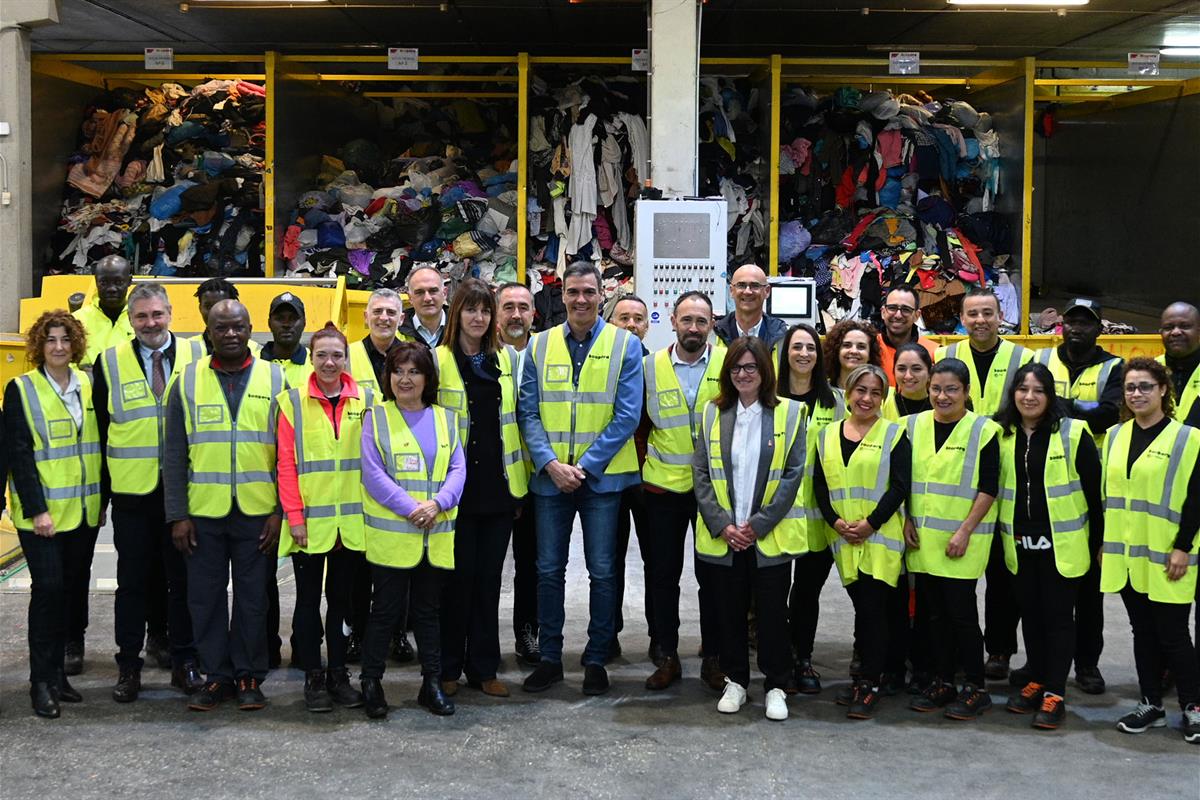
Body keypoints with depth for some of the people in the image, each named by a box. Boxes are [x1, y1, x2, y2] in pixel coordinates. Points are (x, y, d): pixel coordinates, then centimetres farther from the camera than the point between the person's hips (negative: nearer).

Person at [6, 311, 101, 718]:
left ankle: (57, 672, 18)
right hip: (42, 511, -5)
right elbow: (18, 453, -9)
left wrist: (100, 498, 9)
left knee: (74, 589, 8)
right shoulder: (21, 389, -5)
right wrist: (37, 510, -15)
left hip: (84, 510, 5)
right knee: (48, 588, -10)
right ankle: (42, 681, -3)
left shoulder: (87, 384, 9)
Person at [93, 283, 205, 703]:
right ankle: (128, 666, 16)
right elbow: (102, 428, 6)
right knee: (133, 581, 6)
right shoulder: (109, 362, 3)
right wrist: (105, 484, 1)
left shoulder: (197, 356, 2)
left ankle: (183, 662, 17)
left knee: (183, 578, 6)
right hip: (132, 491, 0)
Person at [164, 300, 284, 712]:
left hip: (257, 512, -1)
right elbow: (174, 455, 4)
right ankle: (216, 675, 18)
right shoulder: (187, 381, 4)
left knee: (253, 596, 6)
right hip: (203, 511, 1)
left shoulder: (274, 379, 3)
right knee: (205, 596, 6)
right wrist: (177, 515, -3)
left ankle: (249, 676, 18)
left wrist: (280, 510, -4)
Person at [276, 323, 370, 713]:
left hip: (352, 522, 2)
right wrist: (294, 516, -9)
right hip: (309, 522, -2)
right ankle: (313, 678, 15)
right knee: (309, 599, 6)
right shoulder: (293, 401, -1)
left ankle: (339, 675, 20)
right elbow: (286, 464, -3)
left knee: (342, 599, 11)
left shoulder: (363, 401, 4)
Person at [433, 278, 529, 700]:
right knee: (458, 577, 1)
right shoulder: (438, 359, -2)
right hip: (457, 487, -3)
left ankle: (483, 668, 17)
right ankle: (448, 668, 13)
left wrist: (522, 477, 11)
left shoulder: (507, 359, 10)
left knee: (489, 578, 8)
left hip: (498, 486, 3)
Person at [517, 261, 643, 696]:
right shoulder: (540, 345, 5)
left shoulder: (625, 345, -2)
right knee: (549, 570, 8)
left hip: (602, 477, -2)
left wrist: (585, 466, -12)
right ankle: (549, 657, 19)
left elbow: (627, 416, -7)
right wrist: (551, 463, -12)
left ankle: (596, 660, 17)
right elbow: (528, 412, 2)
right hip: (550, 476, 2)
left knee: (602, 571, 5)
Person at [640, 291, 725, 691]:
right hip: (663, 485, 1)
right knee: (662, 573, 5)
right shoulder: (650, 366, 1)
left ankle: (713, 657, 16)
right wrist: (646, 464, 5)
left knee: (713, 574, 5)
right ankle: (667, 656, 16)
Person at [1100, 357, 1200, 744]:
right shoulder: (1115, 436, 8)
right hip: (1125, 553, 5)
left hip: (1165, 556, -5)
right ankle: (1151, 704, 22)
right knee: (1142, 630, 12)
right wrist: (1104, 542, 12)